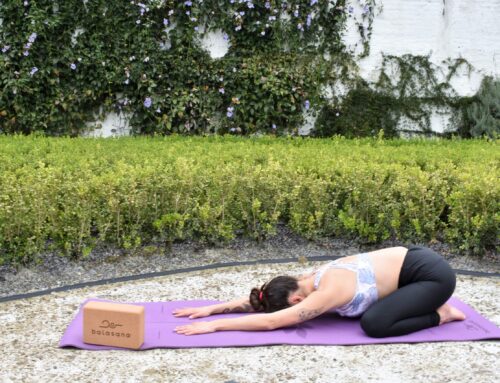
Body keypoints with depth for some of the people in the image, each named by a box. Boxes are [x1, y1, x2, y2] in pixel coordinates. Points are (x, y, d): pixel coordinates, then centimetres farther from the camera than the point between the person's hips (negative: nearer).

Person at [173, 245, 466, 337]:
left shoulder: (328, 293, -25)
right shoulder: (314, 280, 0)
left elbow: (271, 321, -29)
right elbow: (259, 300, 5)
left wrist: (214, 325, -26)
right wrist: (211, 308, 0)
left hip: (432, 274, -9)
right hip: (413, 260, 9)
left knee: (374, 324, -22)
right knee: (352, 311, 10)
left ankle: (440, 314, -1)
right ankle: (426, 304, 18)